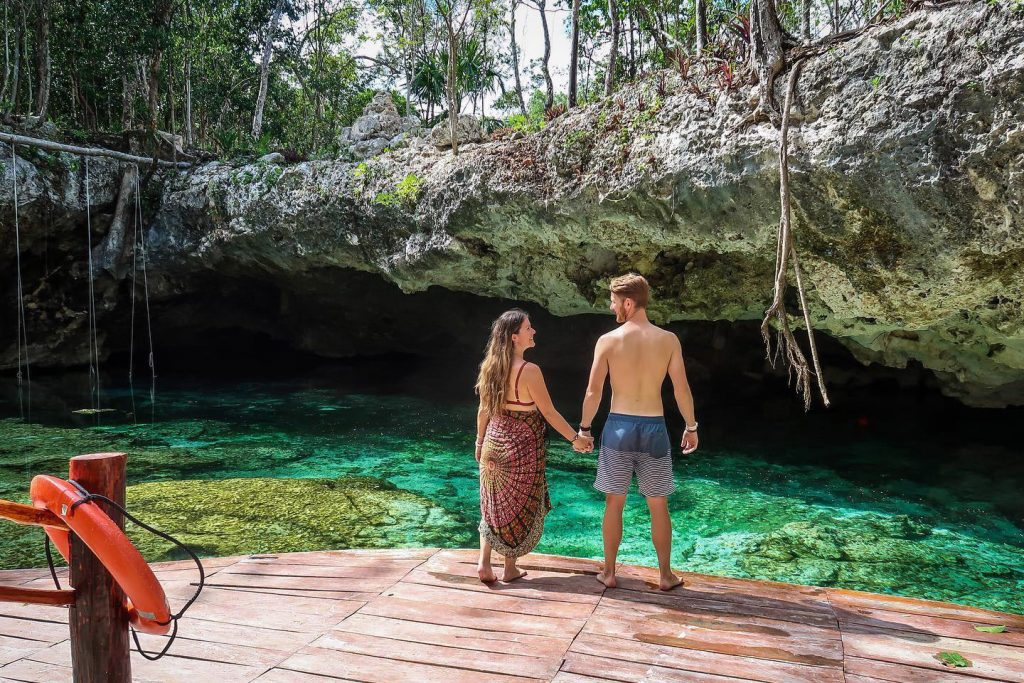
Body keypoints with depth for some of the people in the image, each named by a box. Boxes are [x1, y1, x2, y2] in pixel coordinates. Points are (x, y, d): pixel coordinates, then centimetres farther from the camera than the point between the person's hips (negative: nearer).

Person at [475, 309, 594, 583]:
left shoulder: (490, 367, -2)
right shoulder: (529, 371, -21)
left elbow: (483, 410, 6)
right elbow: (549, 413, -15)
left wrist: (480, 442, 19)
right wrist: (576, 438, -5)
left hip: (494, 444, 5)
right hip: (522, 448, -5)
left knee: (494, 507, 18)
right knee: (519, 508, 12)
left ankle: (484, 562, 14)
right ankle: (510, 568, 23)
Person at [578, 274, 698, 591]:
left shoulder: (608, 341, -8)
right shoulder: (668, 340, -4)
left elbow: (593, 392, -7)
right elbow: (682, 390, -2)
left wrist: (584, 428, 7)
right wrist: (691, 427, 12)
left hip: (619, 426, -1)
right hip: (654, 428, 1)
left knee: (614, 503, 12)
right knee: (659, 506, 14)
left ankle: (608, 573, 21)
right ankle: (666, 575, 24)